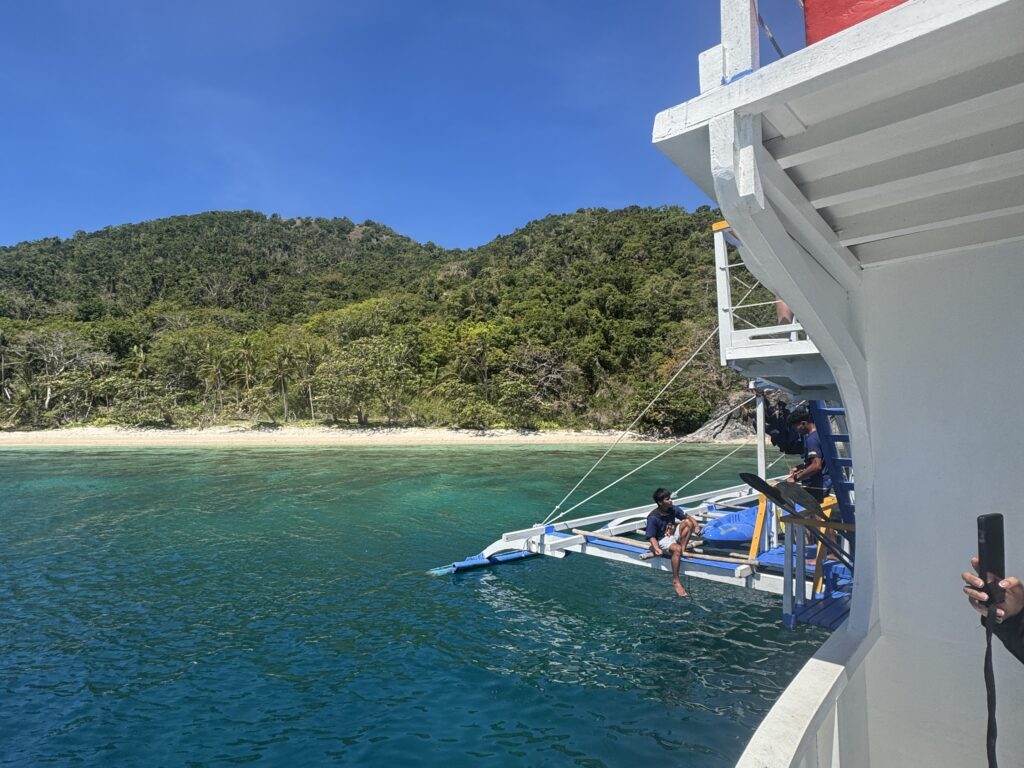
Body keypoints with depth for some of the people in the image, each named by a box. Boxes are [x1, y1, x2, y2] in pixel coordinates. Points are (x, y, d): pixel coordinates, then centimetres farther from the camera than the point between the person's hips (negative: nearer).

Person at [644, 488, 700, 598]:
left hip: (674, 534, 6)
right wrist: (657, 548, -36)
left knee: (688, 522, -15)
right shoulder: (653, 518, -23)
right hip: (663, 540, -6)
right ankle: (676, 581, -29)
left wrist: (696, 526, -16)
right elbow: (651, 536, -19)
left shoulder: (673, 509, -7)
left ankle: (683, 549, -13)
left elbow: (687, 517, 4)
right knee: (677, 549, -37)